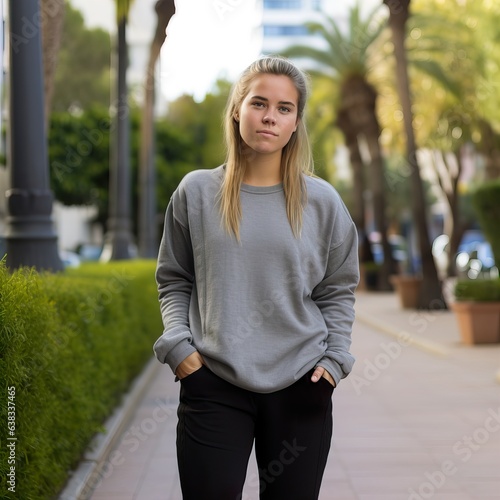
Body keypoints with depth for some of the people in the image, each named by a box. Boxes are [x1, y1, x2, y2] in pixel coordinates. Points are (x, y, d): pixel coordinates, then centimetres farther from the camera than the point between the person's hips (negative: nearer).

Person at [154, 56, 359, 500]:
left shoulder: (321, 201, 2)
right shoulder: (196, 192, 2)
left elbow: (338, 291, 9)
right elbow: (174, 280, 9)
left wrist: (335, 358, -2)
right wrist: (177, 343, -4)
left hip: (301, 387, 1)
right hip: (212, 384, -1)